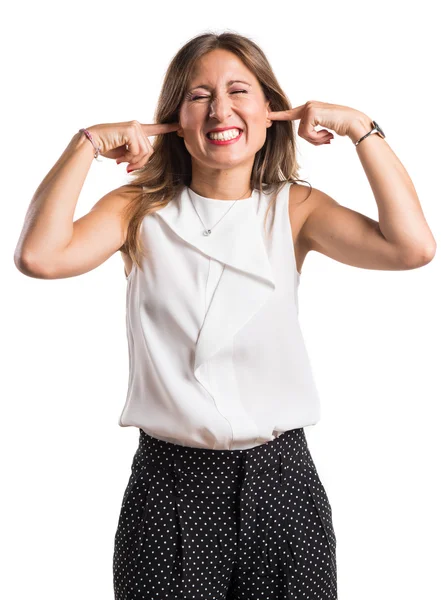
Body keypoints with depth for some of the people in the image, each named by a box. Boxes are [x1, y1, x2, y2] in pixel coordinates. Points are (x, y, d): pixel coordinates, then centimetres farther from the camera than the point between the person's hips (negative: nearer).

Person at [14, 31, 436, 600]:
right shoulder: (139, 210, 1)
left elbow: (411, 246, -14)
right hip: (169, 484, 0)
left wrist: (360, 128, -9)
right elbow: (40, 255, -17)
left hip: (280, 482, 1)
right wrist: (88, 143, -12)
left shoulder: (294, 209, 2)